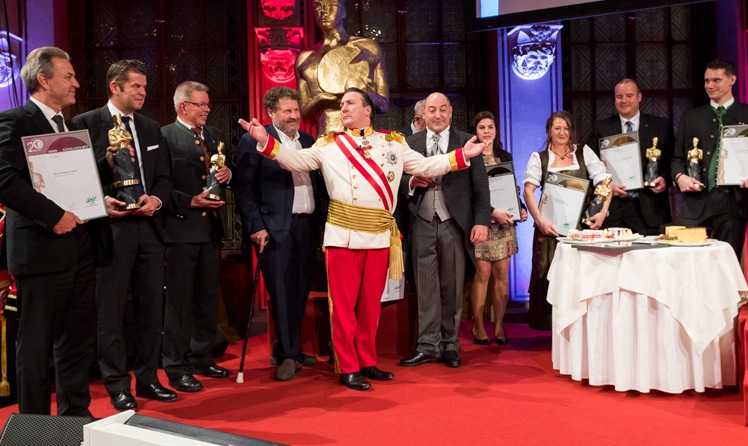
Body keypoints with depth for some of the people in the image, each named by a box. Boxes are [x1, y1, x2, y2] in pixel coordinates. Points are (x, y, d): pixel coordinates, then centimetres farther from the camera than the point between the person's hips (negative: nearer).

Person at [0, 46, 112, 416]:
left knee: (78, 340, 14)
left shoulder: (70, 126, 19)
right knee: (36, 345, 4)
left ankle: (76, 415, 28)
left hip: (81, 248, 8)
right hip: (42, 250, -8)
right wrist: (55, 215, -21)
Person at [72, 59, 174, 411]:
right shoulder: (87, 124, -2)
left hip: (149, 226, 6)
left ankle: (148, 378, 23)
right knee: (111, 309, 2)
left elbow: (164, 177, 13)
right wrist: (101, 201, -22)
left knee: (151, 304, 10)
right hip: (112, 226, -5)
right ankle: (118, 386, 14)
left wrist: (156, 199, -5)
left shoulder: (151, 128, 15)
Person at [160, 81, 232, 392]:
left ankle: (203, 358, 27)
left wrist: (227, 174, -1)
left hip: (210, 227, 7)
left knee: (209, 297, 13)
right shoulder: (164, 136, -7)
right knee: (179, 300, 1)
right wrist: (190, 202, -16)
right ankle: (176, 367, 11)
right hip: (180, 228, -7)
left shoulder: (215, 135, 15)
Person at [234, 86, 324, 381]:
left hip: (307, 225, 6)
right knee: (282, 291, -4)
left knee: (300, 290, 10)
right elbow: (243, 187, -7)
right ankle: (288, 355, 6)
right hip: (276, 227, -5)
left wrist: (320, 219, 7)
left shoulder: (308, 141, 15)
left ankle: (288, 349, 23)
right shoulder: (254, 141, -3)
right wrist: (256, 226, -12)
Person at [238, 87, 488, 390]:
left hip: (379, 237, 2)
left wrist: (461, 155, 3)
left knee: (371, 304, 11)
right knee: (343, 304, 1)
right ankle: (347, 368, 11)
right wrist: (266, 141, -15)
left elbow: (425, 166, 11)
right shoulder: (328, 144, 8)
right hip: (343, 235, -2)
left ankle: (367, 362, 24)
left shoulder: (393, 143, 13)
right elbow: (296, 161, -1)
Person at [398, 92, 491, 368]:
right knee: (426, 288, 5)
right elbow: (399, 180, 10)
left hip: (455, 223, -1)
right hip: (422, 223, 1)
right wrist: (412, 182, -12)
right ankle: (428, 346, 13)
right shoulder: (410, 143, 9)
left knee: (452, 288, 7)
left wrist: (482, 221, -9)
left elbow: (480, 185, -1)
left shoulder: (466, 141, 4)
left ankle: (450, 345, 18)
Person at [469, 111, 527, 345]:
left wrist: (521, 208, 1)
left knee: (502, 274, 3)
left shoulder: (506, 157, 14)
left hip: (504, 223, 4)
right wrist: (492, 212, -17)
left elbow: (514, 188, 18)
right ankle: (478, 326, 5)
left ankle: (499, 325, 10)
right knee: (482, 273, -5)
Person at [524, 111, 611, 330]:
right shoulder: (538, 158, 7)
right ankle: (554, 327, 9)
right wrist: (539, 220, -18)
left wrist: (603, 211, -14)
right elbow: (528, 191, -5)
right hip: (550, 226, 0)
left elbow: (604, 182, 3)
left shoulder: (584, 153, 9)